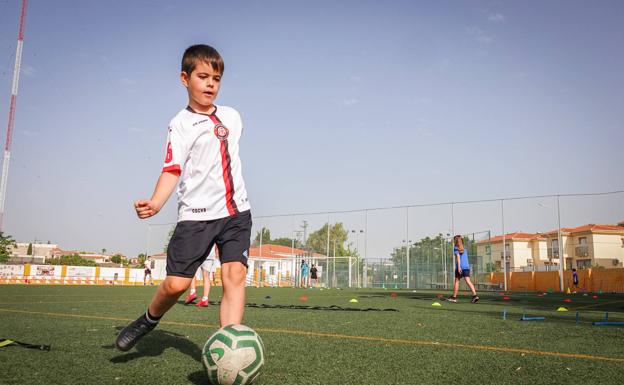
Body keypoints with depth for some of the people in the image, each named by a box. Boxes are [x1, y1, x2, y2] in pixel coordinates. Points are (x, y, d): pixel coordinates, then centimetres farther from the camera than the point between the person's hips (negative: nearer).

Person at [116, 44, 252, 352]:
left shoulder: (232, 116, 12)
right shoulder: (181, 124, -3)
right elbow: (172, 169, -14)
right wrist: (155, 203, -31)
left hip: (236, 210, 4)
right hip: (195, 213, -3)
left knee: (235, 275, -12)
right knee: (176, 283, -6)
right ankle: (149, 319, 27)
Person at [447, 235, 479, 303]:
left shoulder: (456, 248, 1)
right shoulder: (464, 249, 19)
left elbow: (458, 257, -11)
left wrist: (459, 266, -18)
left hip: (460, 267, -4)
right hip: (467, 267, 4)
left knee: (457, 281, 7)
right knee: (468, 281, -4)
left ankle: (454, 297, 15)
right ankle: (475, 295, -20)